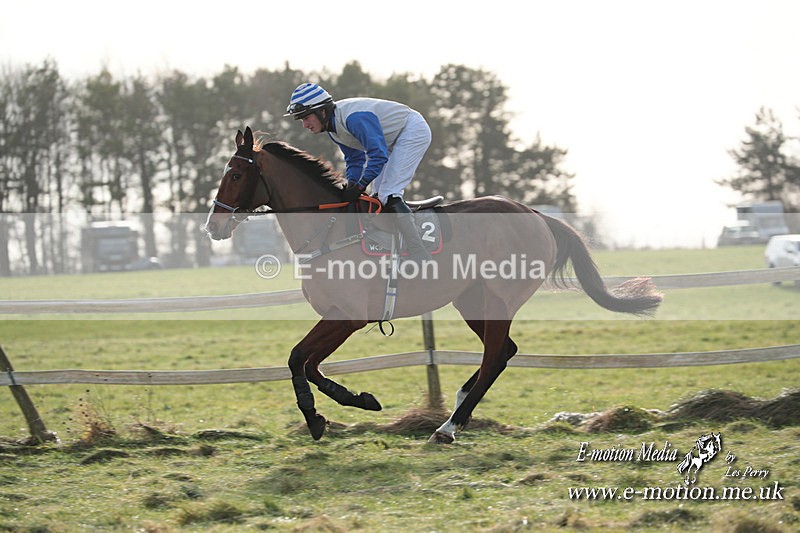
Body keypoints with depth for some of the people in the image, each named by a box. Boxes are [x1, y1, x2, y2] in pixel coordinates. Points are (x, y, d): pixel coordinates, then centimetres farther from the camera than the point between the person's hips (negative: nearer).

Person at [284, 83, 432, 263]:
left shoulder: (354, 117, -31)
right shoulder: (333, 126, 0)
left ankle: (420, 257, -23)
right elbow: (354, 159, 9)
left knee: (388, 194, -19)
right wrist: (351, 187, -8)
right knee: (377, 196, 8)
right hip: (393, 142, 10)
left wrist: (359, 187, -31)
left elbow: (379, 155, -33)